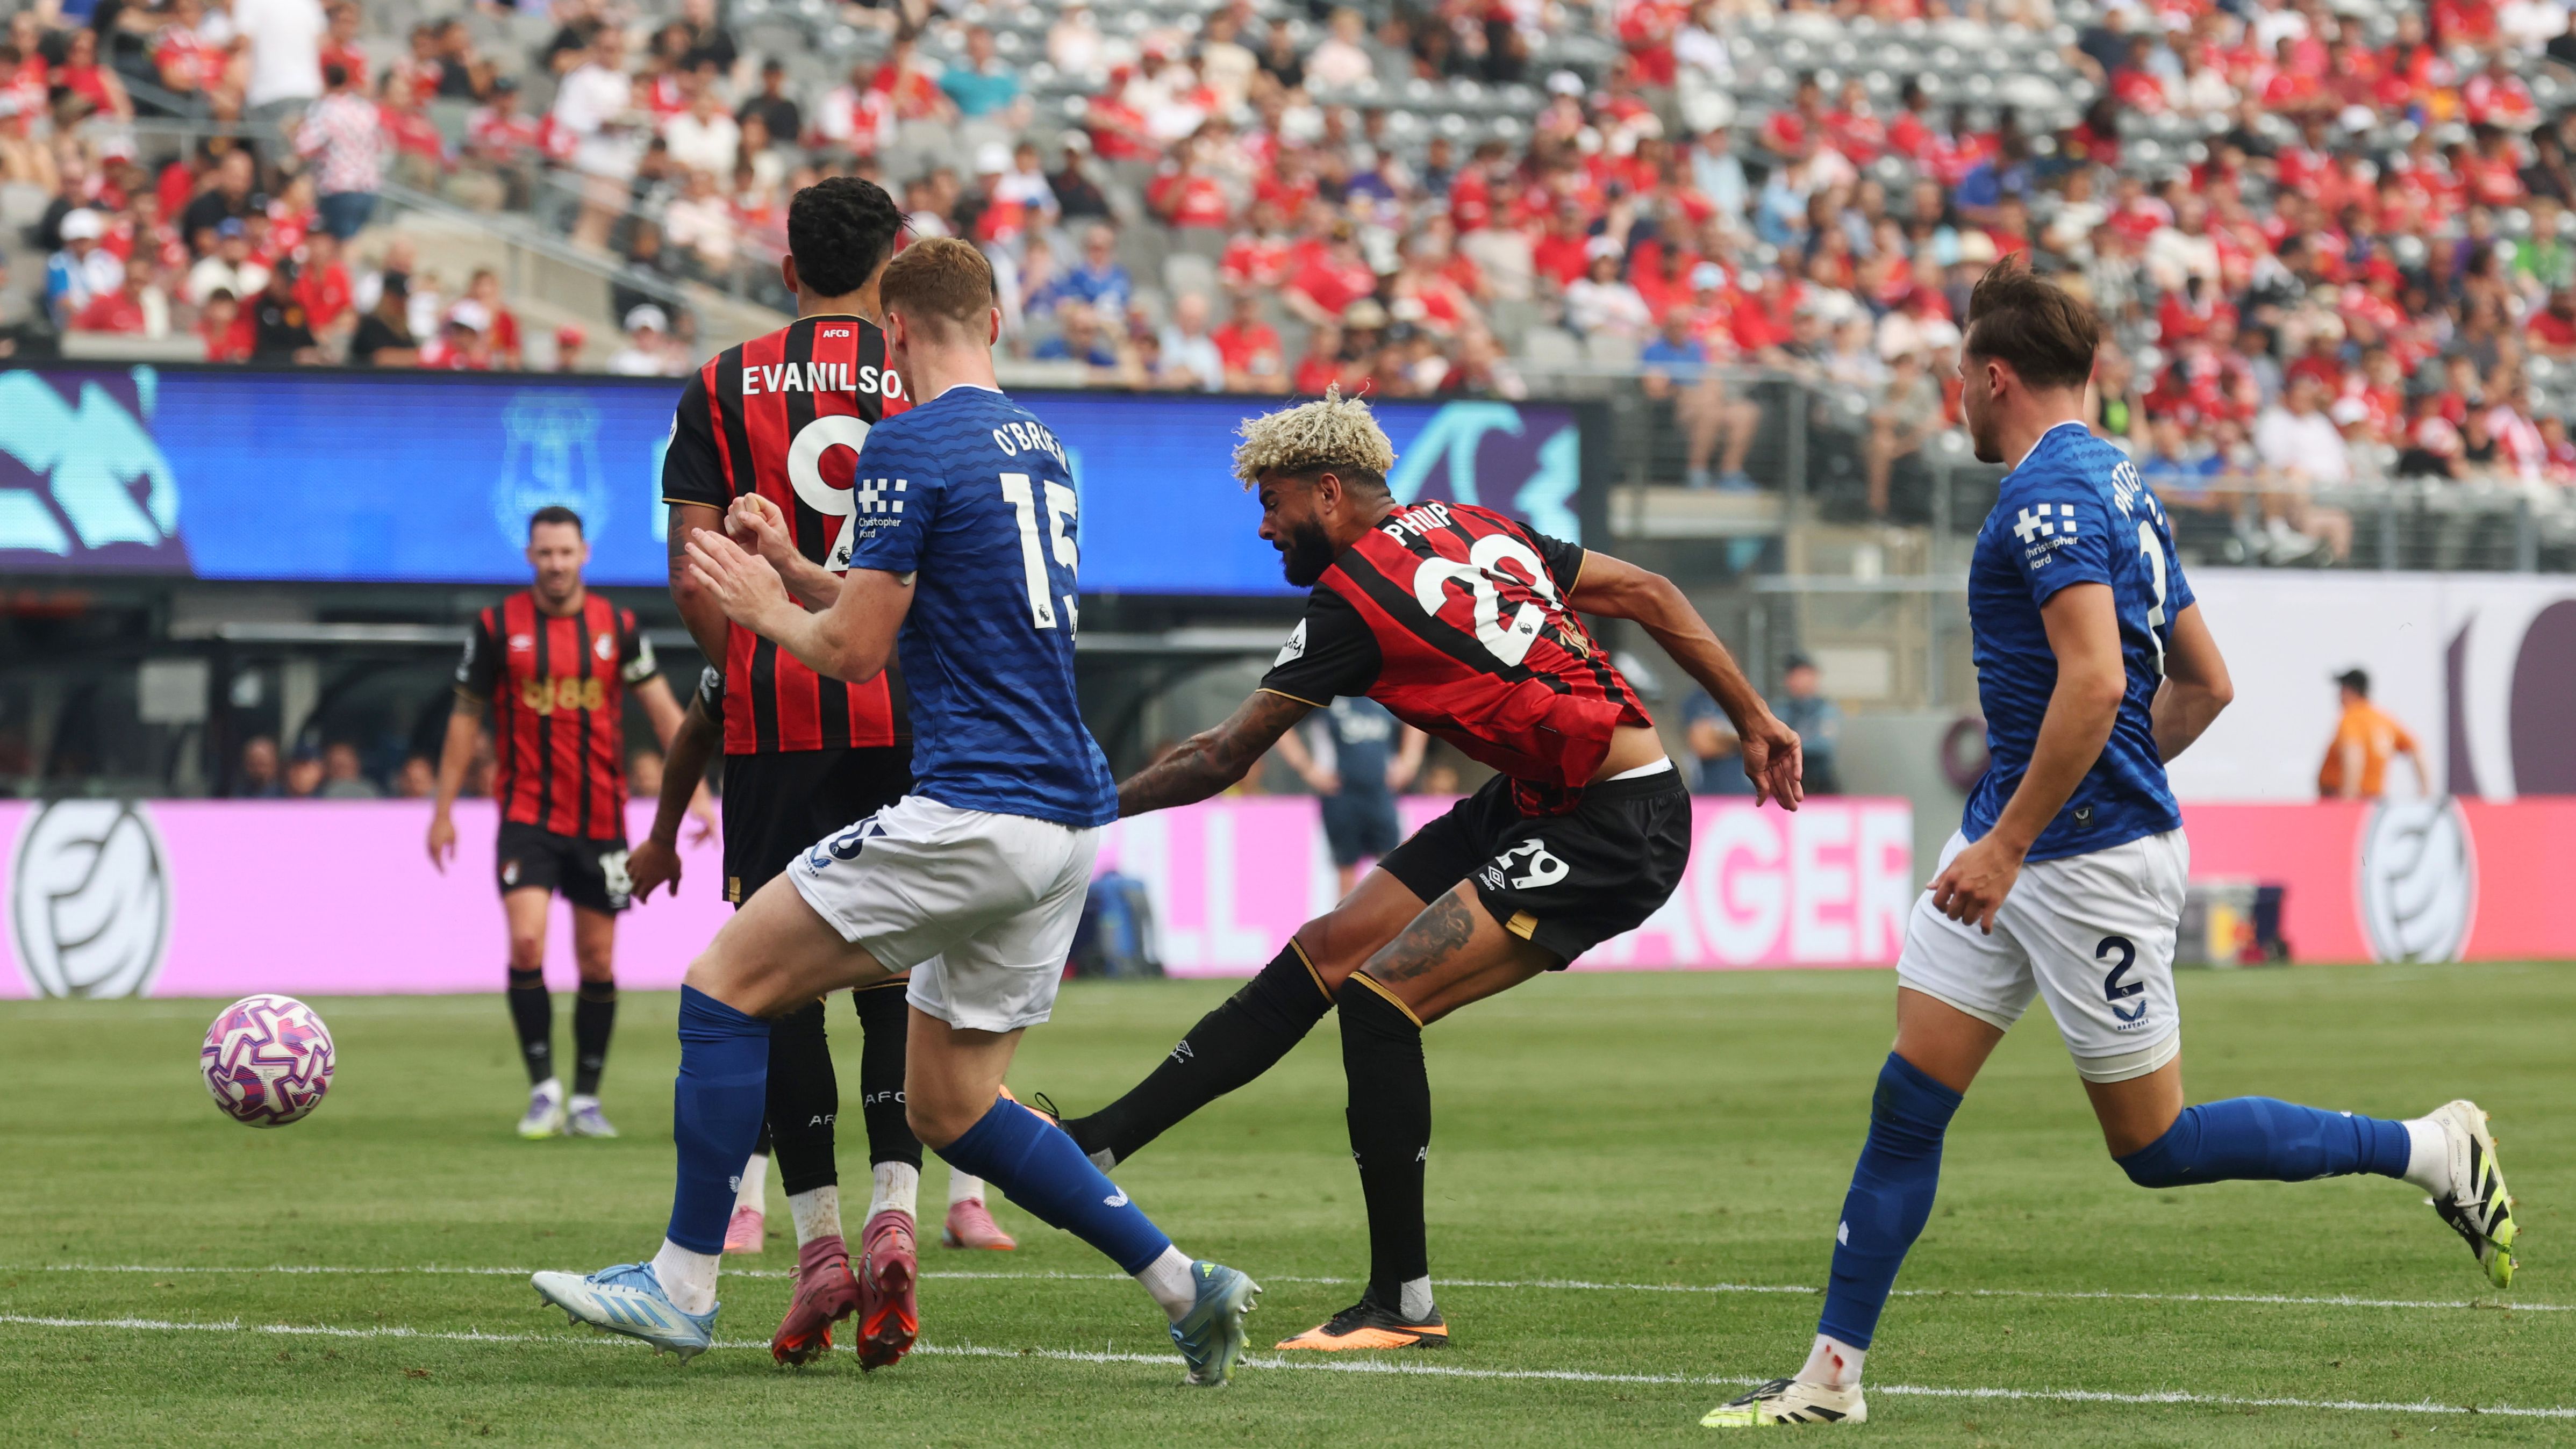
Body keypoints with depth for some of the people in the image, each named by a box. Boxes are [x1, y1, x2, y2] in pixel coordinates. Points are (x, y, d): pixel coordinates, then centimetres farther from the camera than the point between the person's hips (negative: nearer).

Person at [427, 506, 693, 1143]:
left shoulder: (617, 626, 3)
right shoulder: (497, 626, 0)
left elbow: (661, 707, 5)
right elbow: (466, 715, 6)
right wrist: (443, 809, 3)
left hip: (601, 821, 2)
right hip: (527, 814, -2)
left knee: (598, 963, 4)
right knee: (527, 942, -18)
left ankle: (586, 1100, 16)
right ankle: (543, 1089, -7)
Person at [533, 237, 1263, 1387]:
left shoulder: (910, 445, -9)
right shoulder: (1038, 447, 18)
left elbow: (854, 652, -9)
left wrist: (764, 607, 9)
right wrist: (794, 571, 25)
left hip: (973, 812, -9)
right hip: (1071, 821, 9)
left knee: (726, 984, 2)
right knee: (947, 1106, 16)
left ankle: (684, 1283, 3)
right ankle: (1182, 1284, 8)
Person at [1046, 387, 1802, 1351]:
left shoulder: (1354, 598, -13)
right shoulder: (1468, 529, 11)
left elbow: (1221, 759, -5)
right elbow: (1648, 596, 12)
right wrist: (1753, 720, 17)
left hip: (1614, 834, -10)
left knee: (1380, 995, -15)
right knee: (1327, 952, 7)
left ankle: (1404, 1300, -9)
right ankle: (1098, 1142, 9)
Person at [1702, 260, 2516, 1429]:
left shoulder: (2051, 491, -17)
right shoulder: (2116, 484, 14)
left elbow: (2095, 678, -28)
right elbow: (2204, 683, 19)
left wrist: (2010, 842, -26)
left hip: (2091, 860, -10)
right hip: (2009, 848, 10)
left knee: (2154, 1146, 0)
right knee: (1906, 1104, 4)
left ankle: (2432, 1150, 11)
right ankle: (1832, 1377, 5)